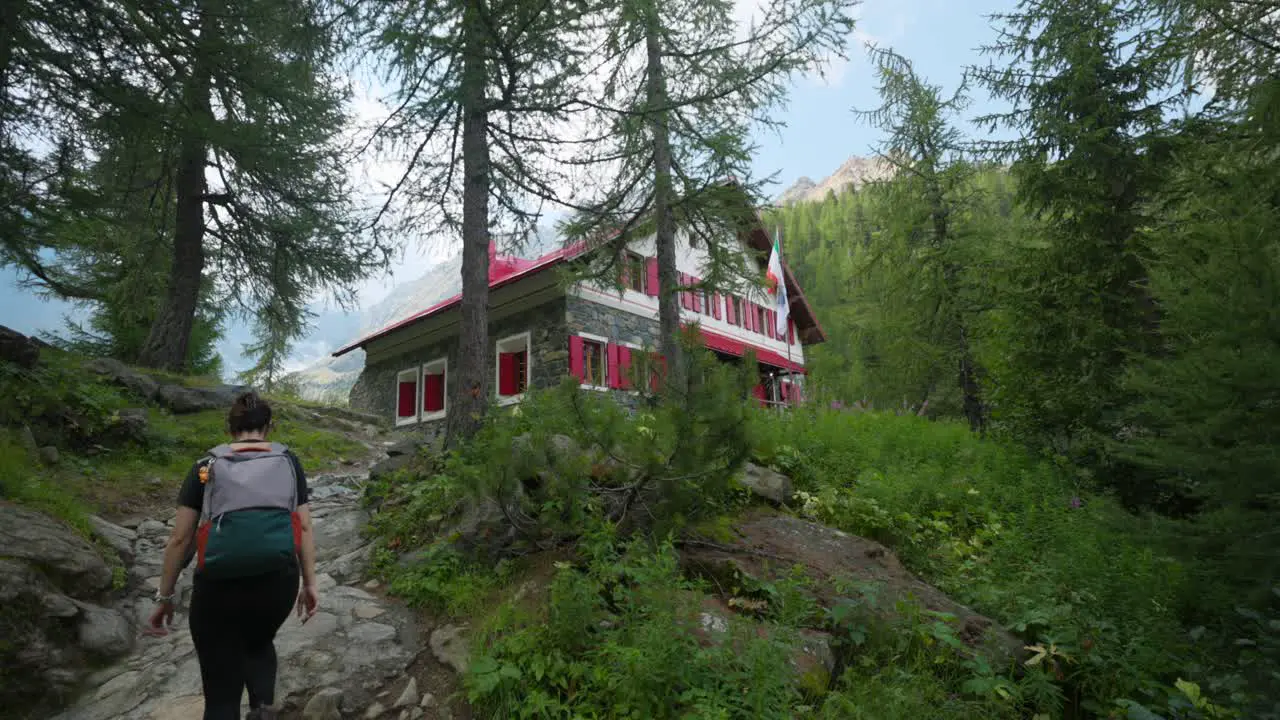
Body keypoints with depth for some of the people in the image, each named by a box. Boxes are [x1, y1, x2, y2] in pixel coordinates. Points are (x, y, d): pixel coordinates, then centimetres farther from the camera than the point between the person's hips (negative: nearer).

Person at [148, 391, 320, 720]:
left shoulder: (207, 466, 10)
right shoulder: (288, 461, 11)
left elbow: (180, 538, 8)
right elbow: (304, 527, 6)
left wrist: (164, 597, 17)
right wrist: (309, 584, 11)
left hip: (218, 582, -1)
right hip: (278, 578, 1)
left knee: (221, 692, 15)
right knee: (259, 643, 32)